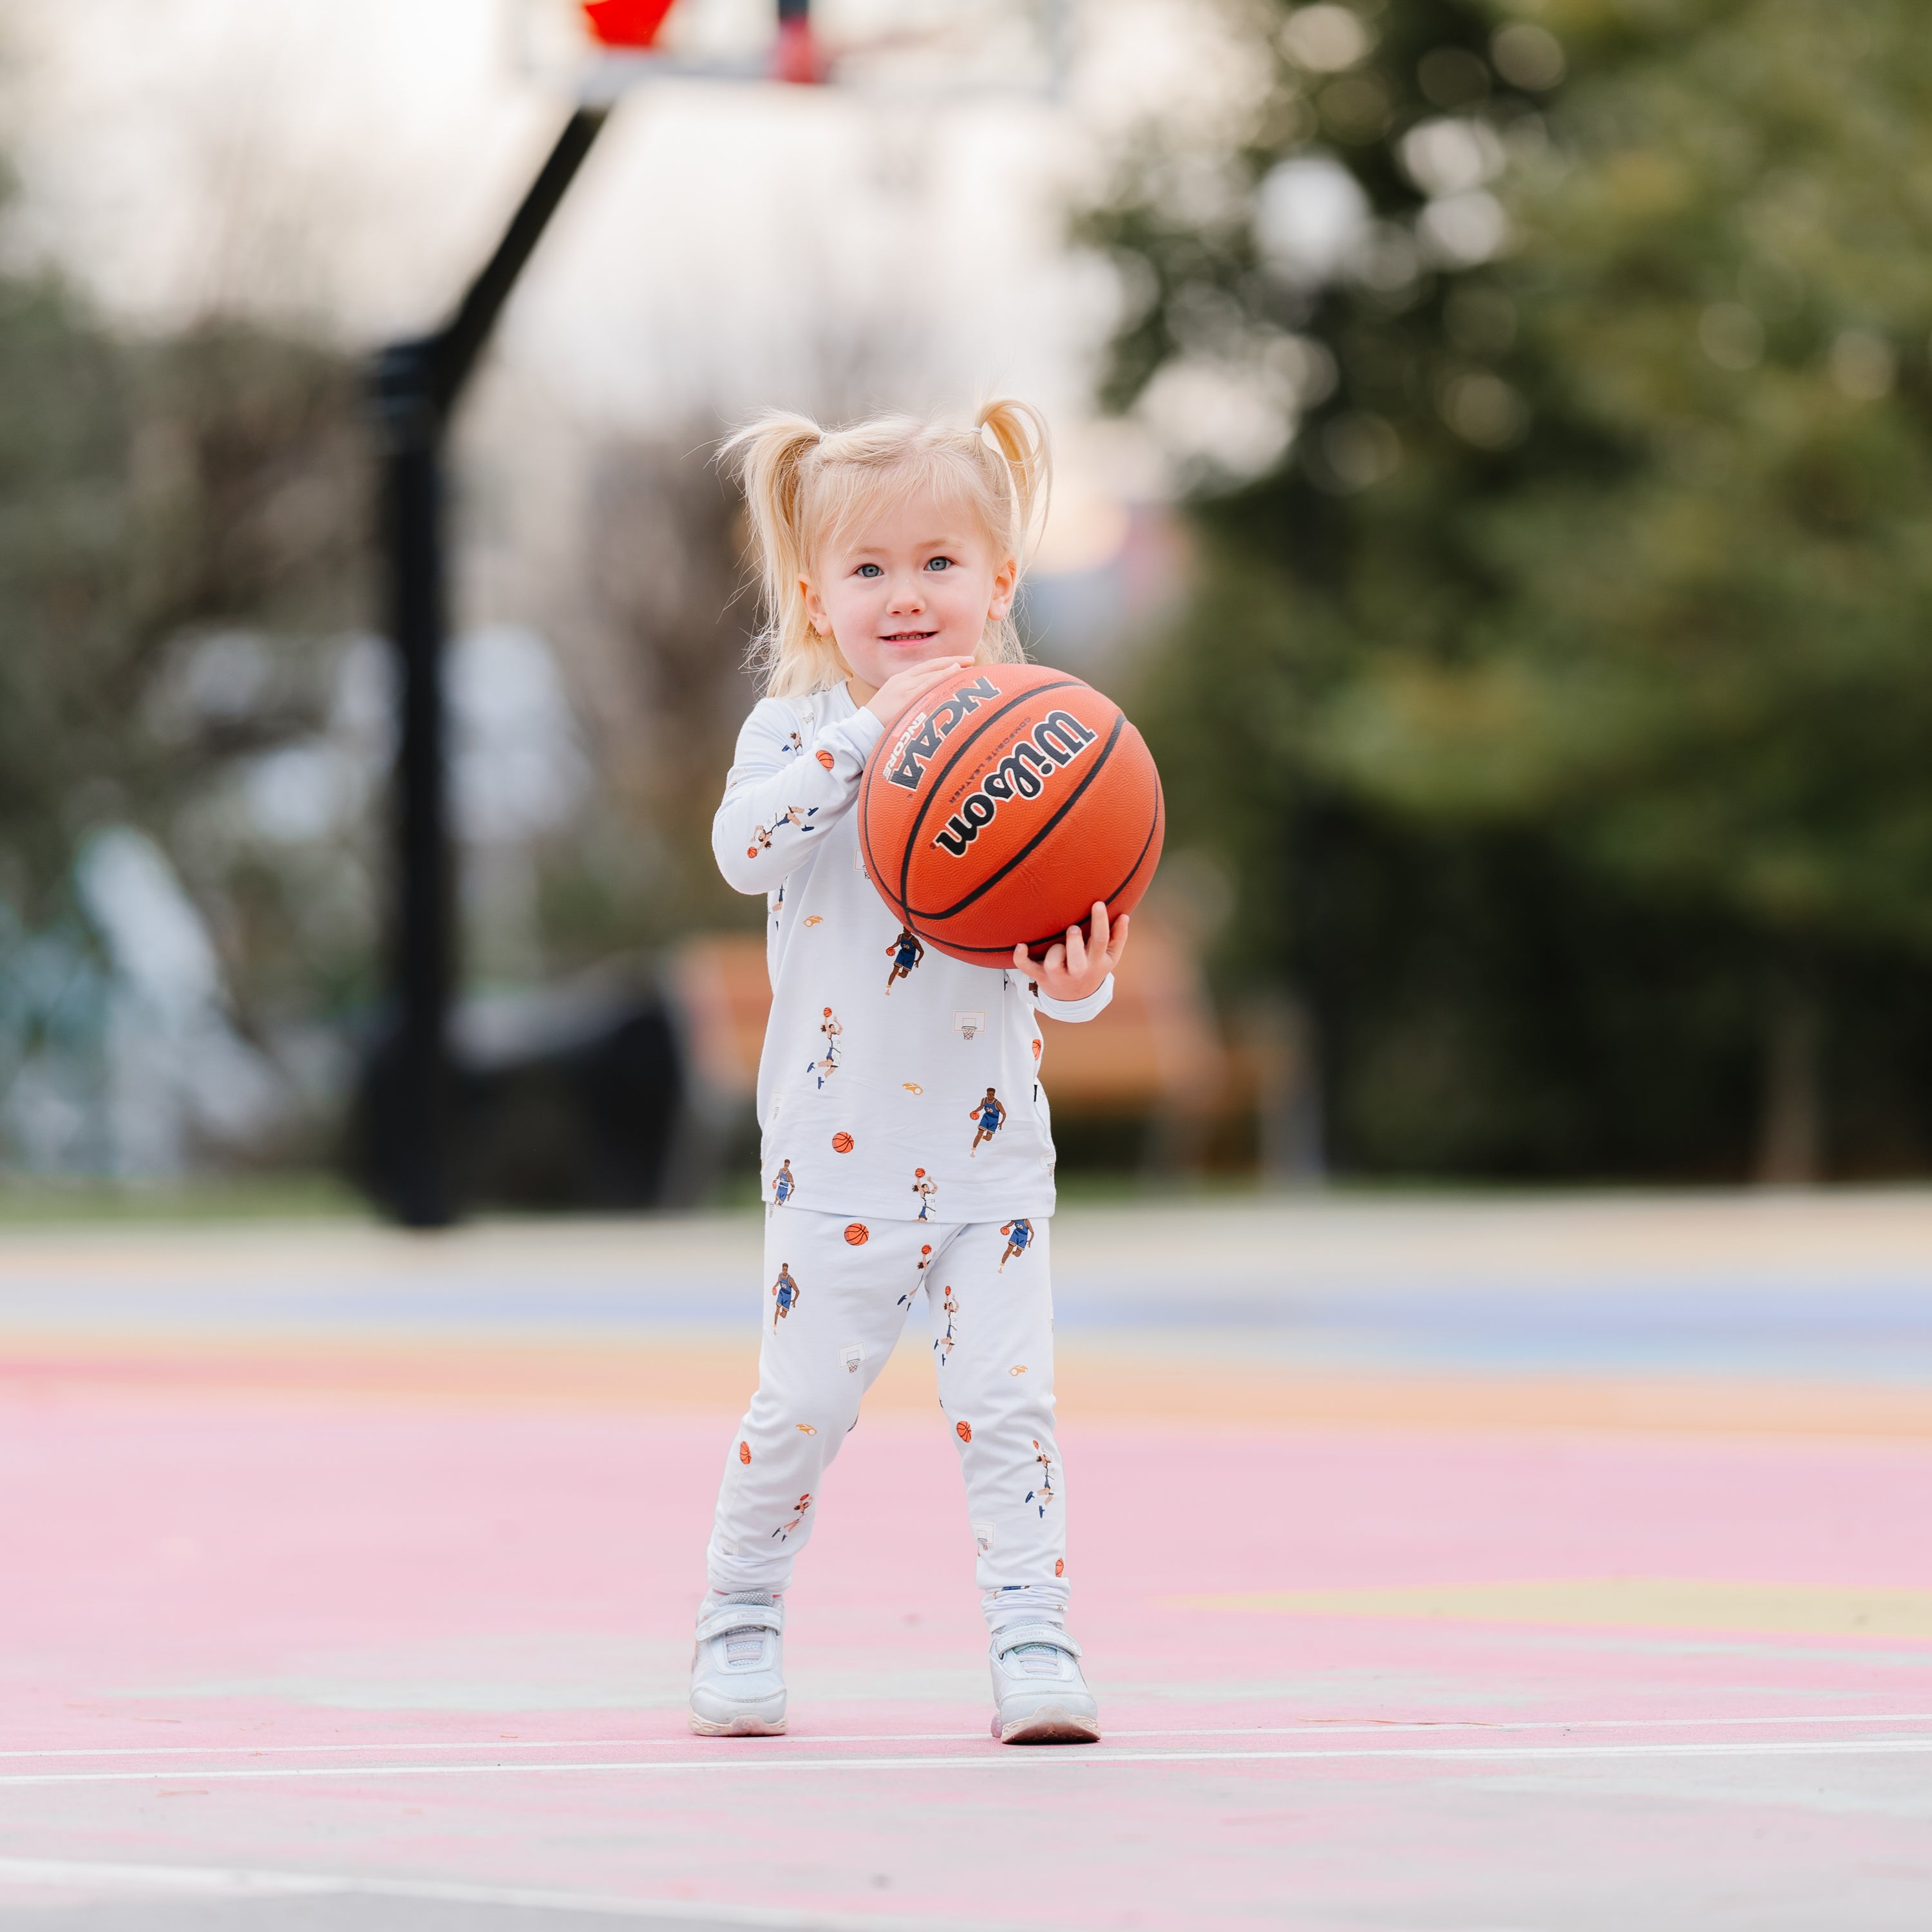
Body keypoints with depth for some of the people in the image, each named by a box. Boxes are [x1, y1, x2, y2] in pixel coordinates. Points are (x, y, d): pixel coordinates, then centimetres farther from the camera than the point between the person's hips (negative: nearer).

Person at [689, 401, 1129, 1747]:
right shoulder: (799, 735, -2)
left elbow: (1057, 952, 3)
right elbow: (744, 846, -23)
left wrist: (1079, 983, -21)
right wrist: (871, 731, -30)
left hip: (991, 1145, 1)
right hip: (840, 1147, -1)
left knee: (1007, 1401, -5)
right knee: (804, 1403, 2)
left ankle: (1035, 1645, -2)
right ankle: (740, 1623, 21)